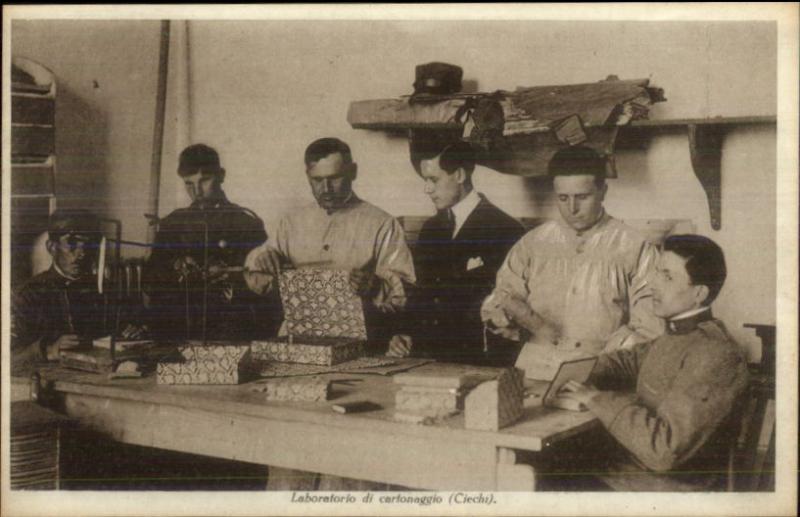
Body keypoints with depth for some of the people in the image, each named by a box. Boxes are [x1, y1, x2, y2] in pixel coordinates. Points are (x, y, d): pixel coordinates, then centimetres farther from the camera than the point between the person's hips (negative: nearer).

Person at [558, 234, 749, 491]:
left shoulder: (715, 356, -21)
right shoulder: (675, 335, 8)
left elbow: (665, 450, -27)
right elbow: (625, 360, 24)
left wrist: (599, 400, -20)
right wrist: (580, 383, 4)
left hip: (674, 485, -8)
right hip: (634, 466, 8)